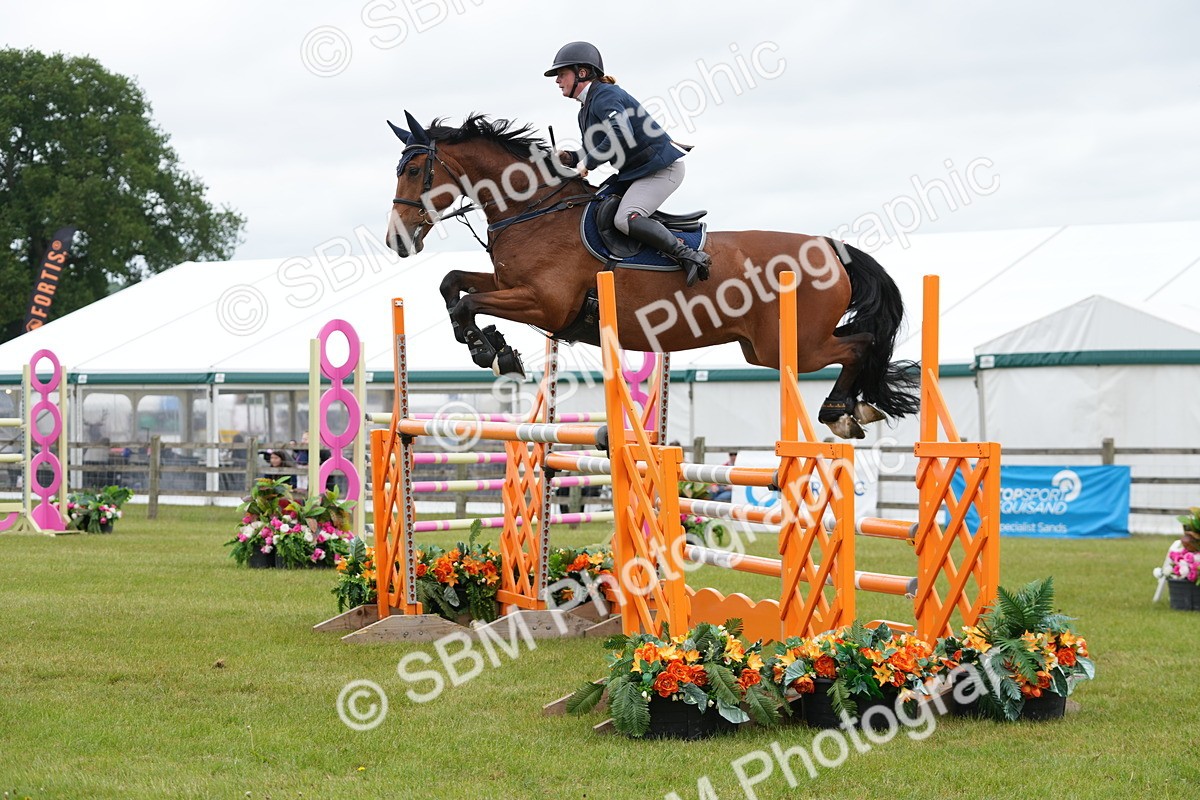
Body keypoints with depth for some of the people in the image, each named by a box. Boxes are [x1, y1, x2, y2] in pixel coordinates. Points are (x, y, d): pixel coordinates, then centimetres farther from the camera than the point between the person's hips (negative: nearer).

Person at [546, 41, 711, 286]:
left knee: (625, 219, -26)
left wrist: (588, 162, -25)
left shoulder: (605, 96, -16)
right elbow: (592, 152, 21)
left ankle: (689, 256, -23)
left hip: (662, 168, -11)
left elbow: (622, 135, -34)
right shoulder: (586, 110, 15)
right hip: (635, 173, 11)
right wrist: (571, 158, 0)